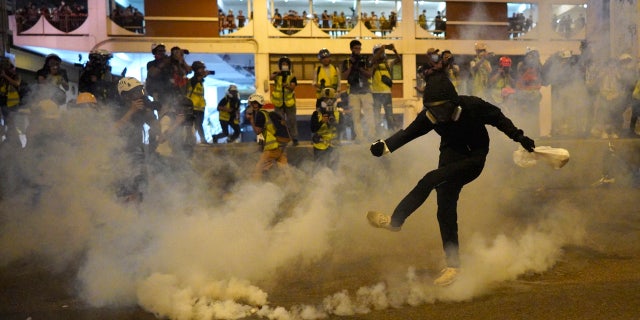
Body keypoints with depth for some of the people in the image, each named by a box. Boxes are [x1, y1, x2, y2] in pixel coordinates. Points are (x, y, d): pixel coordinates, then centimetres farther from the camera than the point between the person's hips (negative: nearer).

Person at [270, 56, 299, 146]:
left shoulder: (292, 76, 1)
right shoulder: (277, 74, 1)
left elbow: (292, 87, -13)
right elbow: (271, 77, -22)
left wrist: (287, 86, -35)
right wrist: (277, 73, -43)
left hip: (289, 102, 0)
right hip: (279, 102, 0)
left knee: (292, 121, 5)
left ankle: (294, 138, 13)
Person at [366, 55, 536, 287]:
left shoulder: (472, 106, -23)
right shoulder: (429, 116, -13)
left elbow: (498, 118, -8)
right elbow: (408, 133, -8)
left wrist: (519, 137, -3)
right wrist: (385, 146, -24)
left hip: (474, 159, -5)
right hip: (452, 157, 5)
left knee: (430, 180, -27)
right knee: (446, 211, -1)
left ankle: (395, 221, -15)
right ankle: (453, 265, 9)